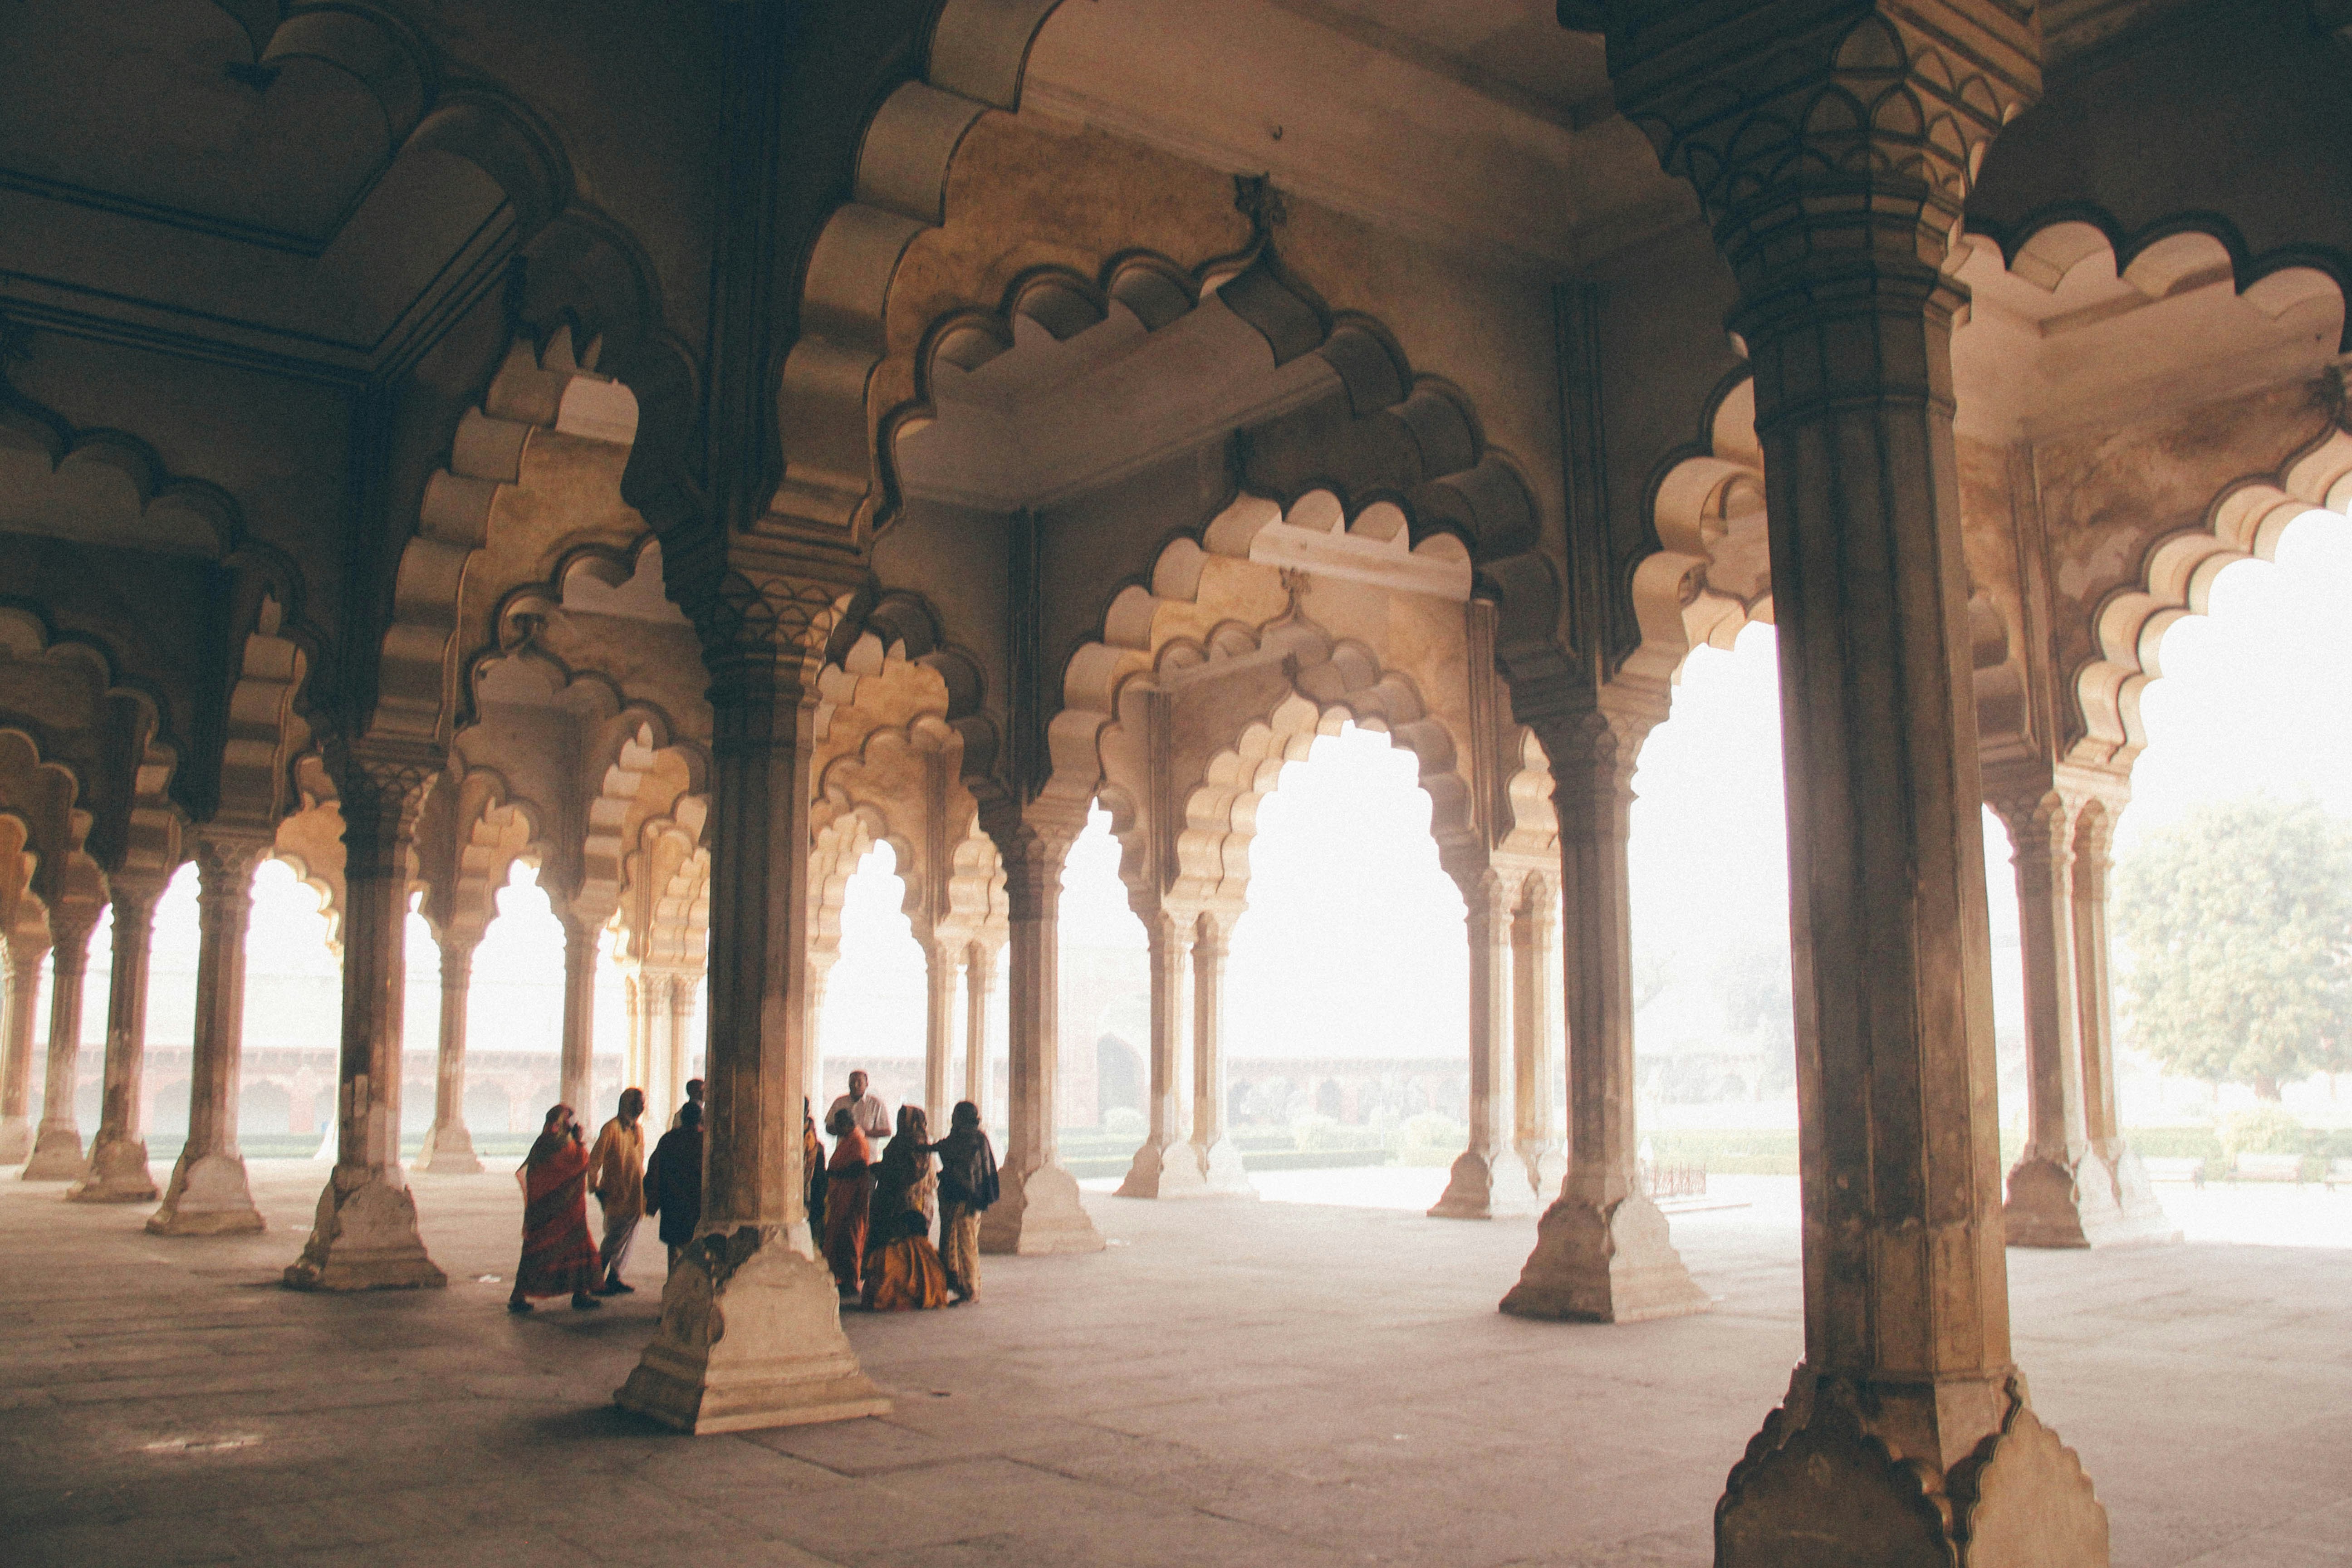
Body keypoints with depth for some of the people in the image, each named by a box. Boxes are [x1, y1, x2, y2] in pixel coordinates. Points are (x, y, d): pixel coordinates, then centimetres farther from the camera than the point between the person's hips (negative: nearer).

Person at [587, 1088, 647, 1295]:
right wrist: (595, 1186, -12)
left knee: (627, 1238, 9)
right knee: (615, 1237, -7)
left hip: (634, 1196, 7)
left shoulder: (639, 1130, 15)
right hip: (616, 1193, -7)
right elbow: (595, 1159, -10)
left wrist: (644, 1188, 18)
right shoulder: (611, 1128, -9)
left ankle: (614, 1278, 17)